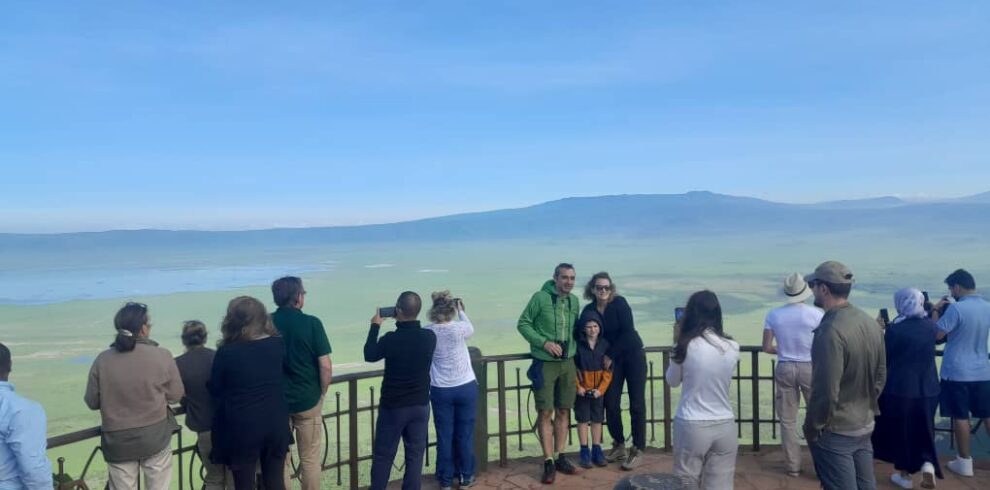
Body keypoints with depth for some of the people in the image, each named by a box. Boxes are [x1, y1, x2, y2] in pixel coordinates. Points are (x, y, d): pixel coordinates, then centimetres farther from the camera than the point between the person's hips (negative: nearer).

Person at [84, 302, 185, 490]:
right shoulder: (162, 356, -13)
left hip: (117, 440, 2)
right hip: (155, 436, -1)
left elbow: (92, 401, 2)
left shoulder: (102, 360, -7)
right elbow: (175, 395, -5)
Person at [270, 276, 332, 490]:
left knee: (280, 460, 14)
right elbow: (325, 367, -14)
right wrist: (321, 393, 3)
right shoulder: (312, 323, -13)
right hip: (308, 400, -2)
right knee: (310, 460, 11)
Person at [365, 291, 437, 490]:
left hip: (393, 406, -3)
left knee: (383, 456, 12)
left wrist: (375, 326, 9)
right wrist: (403, 324, 13)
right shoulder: (430, 337, -9)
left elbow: (369, 355, 1)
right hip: (421, 405, 3)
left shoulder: (390, 339, -19)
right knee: (415, 455, 12)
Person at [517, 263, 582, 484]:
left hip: (567, 363, 5)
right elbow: (523, 324, -8)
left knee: (563, 411, 11)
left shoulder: (574, 301, 6)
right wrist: (544, 342, -17)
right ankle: (548, 462, 9)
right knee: (546, 412, -1)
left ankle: (560, 458, 23)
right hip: (545, 364, -5)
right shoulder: (540, 297, -11)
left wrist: (574, 350, 3)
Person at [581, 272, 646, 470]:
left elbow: (627, 332, -18)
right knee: (611, 404, -1)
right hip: (612, 360, 3)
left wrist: (610, 356, -14)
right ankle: (619, 445, 19)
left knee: (636, 405, -3)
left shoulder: (620, 303, -14)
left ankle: (637, 450, 7)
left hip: (633, 355, -3)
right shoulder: (588, 310, -3)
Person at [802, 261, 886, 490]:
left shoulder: (831, 331, -25)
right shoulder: (871, 323, 3)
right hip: (865, 426, 8)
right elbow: (881, 375, 12)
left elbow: (826, 391, -24)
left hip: (835, 432, -8)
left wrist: (812, 428, -11)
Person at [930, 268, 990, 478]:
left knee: (960, 417, 4)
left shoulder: (956, 308, -18)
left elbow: (937, 334, -14)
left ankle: (965, 462, 12)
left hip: (957, 372, -6)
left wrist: (935, 311, -3)